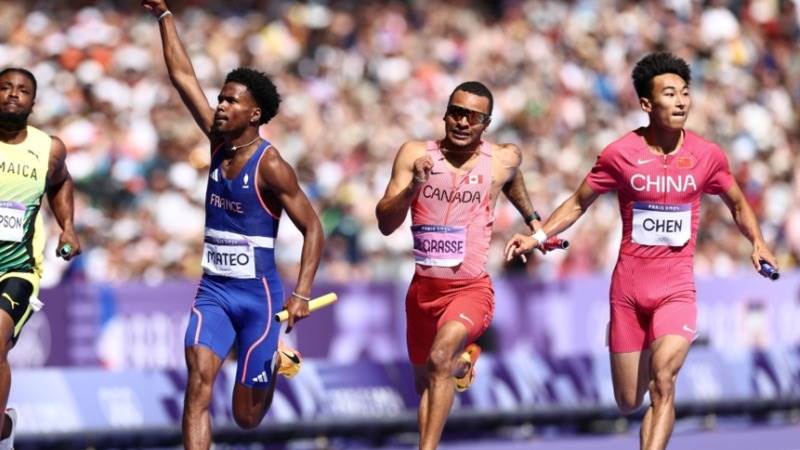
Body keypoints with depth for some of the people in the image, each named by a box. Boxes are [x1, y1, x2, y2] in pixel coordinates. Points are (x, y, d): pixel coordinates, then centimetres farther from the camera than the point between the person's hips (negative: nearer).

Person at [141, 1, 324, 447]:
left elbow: (313, 228, -12)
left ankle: (276, 360, 41)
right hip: (214, 291, 5)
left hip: (259, 294, -5)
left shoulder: (270, 166, -14)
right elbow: (183, 77, 4)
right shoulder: (219, 143, 2)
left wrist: (302, 294, -21)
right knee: (199, 380, -18)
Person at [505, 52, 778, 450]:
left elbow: (737, 204, 16)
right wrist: (538, 236, -6)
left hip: (676, 287, -1)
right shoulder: (620, 154, -6)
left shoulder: (707, 156, -2)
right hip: (628, 286, 1)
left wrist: (758, 243, 0)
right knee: (629, 403, 8)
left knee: (662, 380, -24)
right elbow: (578, 203, 7)